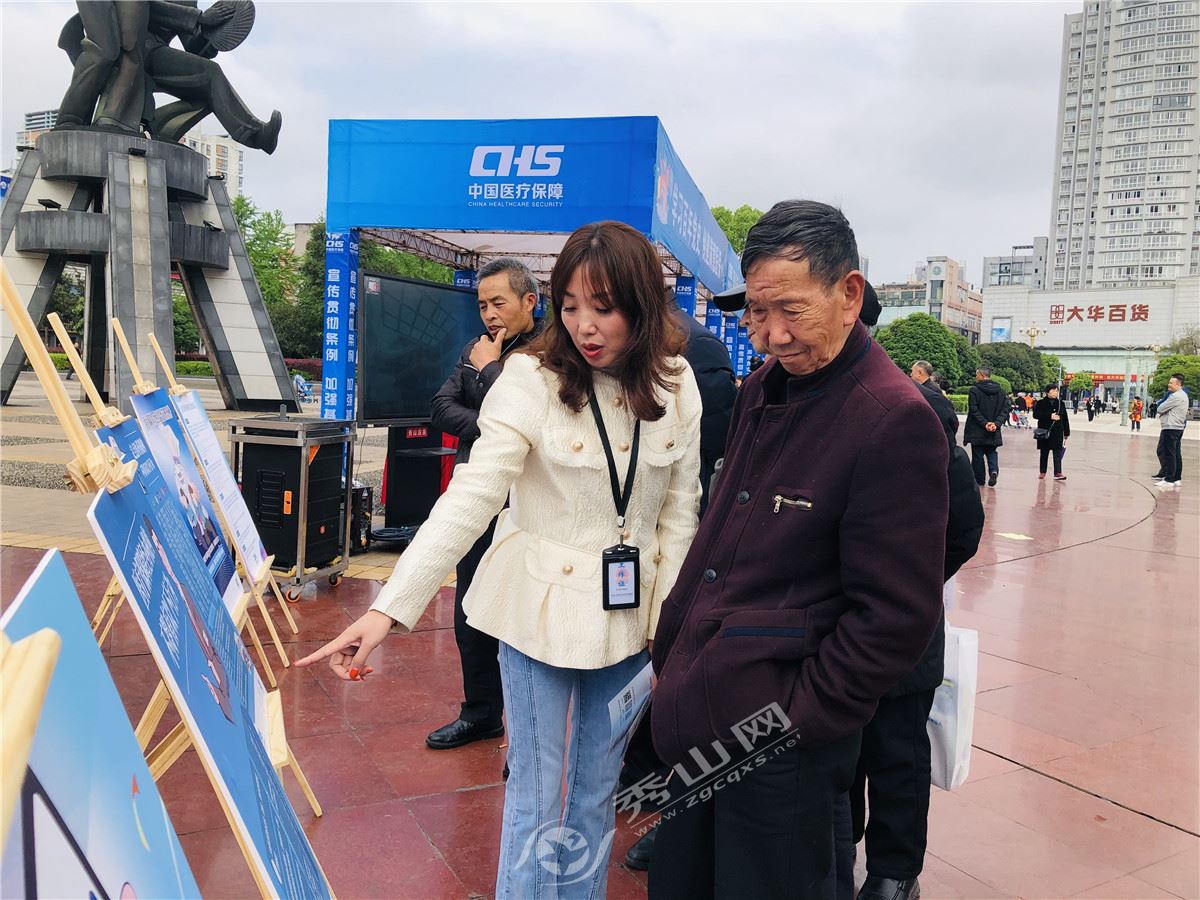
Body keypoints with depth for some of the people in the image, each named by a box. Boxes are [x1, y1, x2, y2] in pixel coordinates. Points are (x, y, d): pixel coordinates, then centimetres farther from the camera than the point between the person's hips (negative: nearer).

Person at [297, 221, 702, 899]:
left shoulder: (676, 386, -3)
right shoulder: (532, 378, -14)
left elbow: (679, 513, 4)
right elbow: (469, 499, -21)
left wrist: (668, 624, 1)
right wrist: (390, 609, -30)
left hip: (630, 617, 3)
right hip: (540, 612, -3)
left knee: (595, 797, 17)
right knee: (540, 800, 9)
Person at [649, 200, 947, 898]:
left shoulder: (896, 421, -18)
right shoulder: (762, 390, 6)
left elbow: (894, 617, -18)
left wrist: (795, 721, -14)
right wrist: (671, 655, 12)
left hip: (783, 745, -7)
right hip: (696, 721, 8)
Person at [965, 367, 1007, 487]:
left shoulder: (974, 390, -10)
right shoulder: (1000, 391, 6)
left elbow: (973, 410, -18)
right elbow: (1005, 411, 0)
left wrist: (985, 423, -16)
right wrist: (996, 423, -8)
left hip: (977, 431, -4)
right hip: (994, 432, 4)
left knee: (977, 455, 7)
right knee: (991, 452, 19)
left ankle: (979, 480, 12)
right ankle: (994, 469, -7)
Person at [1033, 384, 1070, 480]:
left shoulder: (1061, 404, 10)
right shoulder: (1041, 403, 2)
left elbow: (1065, 419, 11)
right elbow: (1035, 414, -11)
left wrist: (1066, 433, 9)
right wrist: (1050, 416, -18)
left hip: (1057, 432, 1)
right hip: (1044, 432, -1)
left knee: (1058, 453, -7)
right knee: (1044, 453, 8)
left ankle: (1058, 473, -12)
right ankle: (1042, 472, 18)